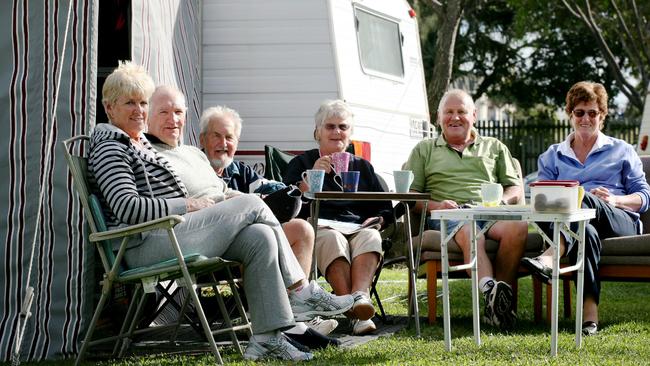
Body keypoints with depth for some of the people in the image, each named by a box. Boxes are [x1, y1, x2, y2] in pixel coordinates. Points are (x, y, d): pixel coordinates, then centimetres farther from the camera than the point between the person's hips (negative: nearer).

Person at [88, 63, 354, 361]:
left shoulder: (139, 143, 26)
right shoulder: (109, 148, -5)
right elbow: (129, 208, -17)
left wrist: (196, 204, 9)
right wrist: (189, 205, -11)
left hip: (167, 233, 9)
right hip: (146, 244, -9)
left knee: (260, 237, -13)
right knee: (251, 205, -13)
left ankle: (266, 338, -16)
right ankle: (301, 291, -4)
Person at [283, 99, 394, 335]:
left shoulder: (362, 167, 28)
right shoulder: (302, 163, 19)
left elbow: (386, 210, 22)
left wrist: (376, 220, 0)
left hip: (358, 229, 3)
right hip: (319, 227, -3)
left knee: (371, 236, -33)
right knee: (333, 239, -38)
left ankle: (360, 296, -55)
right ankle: (356, 312, -51)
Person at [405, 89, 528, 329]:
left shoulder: (494, 147, 29)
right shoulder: (424, 150, 25)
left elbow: (515, 189, 22)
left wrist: (501, 201, -2)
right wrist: (435, 206, -6)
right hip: (449, 215, -2)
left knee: (518, 226, -35)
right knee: (470, 233, -40)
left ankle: (496, 301, -40)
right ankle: (490, 291, -60)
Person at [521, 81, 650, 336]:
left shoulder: (621, 151, 24)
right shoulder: (552, 156, 28)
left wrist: (614, 200, -8)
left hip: (620, 222, -1)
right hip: (574, 221, 1)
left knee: (585, 199, -38)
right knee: (586, 231, -41)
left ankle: (549, 259, -66)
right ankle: (589, 312, -57)